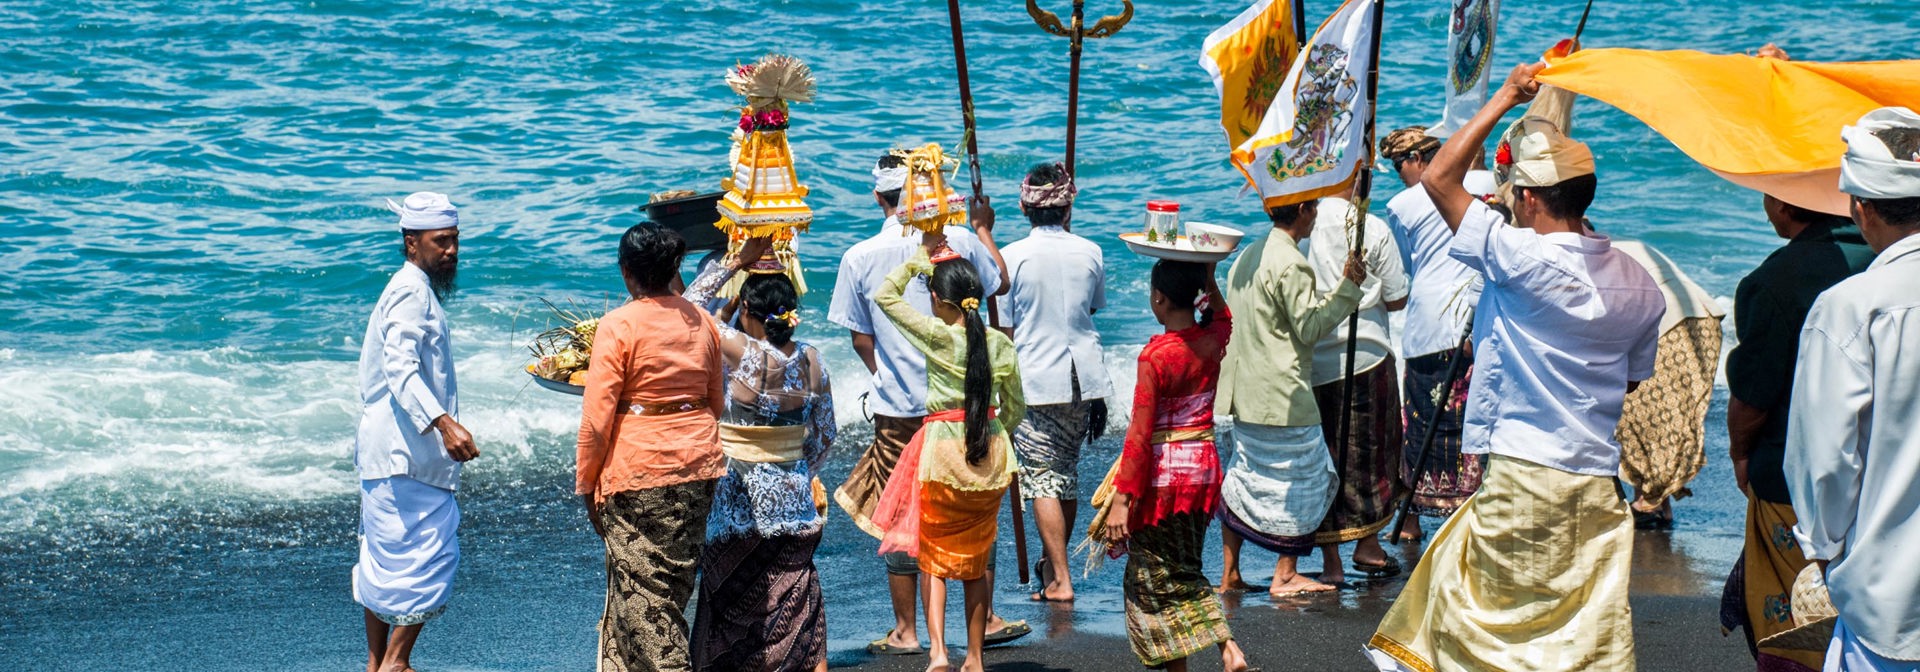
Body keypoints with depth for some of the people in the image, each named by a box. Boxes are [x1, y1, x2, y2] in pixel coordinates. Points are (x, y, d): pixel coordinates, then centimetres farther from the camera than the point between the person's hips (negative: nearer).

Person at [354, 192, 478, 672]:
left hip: (388, 451, 11)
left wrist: (444, 424, 39)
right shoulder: (411, 293, -13)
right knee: (430, 556, -10)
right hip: (406, 452, -11)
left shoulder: (418, 291, 20)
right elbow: (401, 368, -27)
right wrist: (443, 423, -38)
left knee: (383, 559, 12)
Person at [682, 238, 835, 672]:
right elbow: (825, 434, 7)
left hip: (741, 501, -5)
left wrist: (736, 262, -2)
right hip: (793, 500, 5)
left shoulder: (743, 353, -17)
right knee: (796, 605, 10)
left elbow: (691, 303, -6)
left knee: (735, 609, 6)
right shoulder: (811, 361, -2)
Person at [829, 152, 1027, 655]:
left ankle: (905, 631, 13)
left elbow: (860, 339, 1)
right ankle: (983, 619, 18)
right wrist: (984, 229, 29)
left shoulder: (859, 257, -5)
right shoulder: (961, 240, -5)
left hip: (897, 408, -1)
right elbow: (1000, 284, 15)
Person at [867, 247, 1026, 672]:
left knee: (933, 556, 9)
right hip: (990, 456, 4)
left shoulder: (937, 336, -12)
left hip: (942, 452, -4)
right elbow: (1015, 410, 8)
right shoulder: (1001, 343, -1)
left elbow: (885, 296, -1)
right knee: (977, 561, 16)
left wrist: (915, 264, 11)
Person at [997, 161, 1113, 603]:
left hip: (1035, 381, -4)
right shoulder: (1090, 253, 1)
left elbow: (1003, 330, -6)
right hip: (1084, 379, 4)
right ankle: (1052, 563, 30)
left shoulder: (1012, 257, -9)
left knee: (1043, 479, -1)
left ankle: (1060, 582, -5)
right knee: (1068, 474, 16)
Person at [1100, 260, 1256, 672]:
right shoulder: (1214, 341, -2)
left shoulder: (1155, 355, -18)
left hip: (1162, 474, -7)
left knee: (1156, 580, 7)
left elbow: (1140, 434, -19)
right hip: (1203, 468, 7)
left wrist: (1121, 499, -17)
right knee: (1184, 573, 21)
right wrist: (1208, 279, 19)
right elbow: (1222, 315, 28)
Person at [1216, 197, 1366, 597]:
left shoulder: (1247, 256, 13)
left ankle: (1230, 575, 14)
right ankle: (1285, 575, 4)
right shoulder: (1291, 264, -15)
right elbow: (1309, 328, -14)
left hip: (1245, 393, 9)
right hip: (1284, 395, -9)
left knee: (1244, 475, 13)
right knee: (1301, 478, 2)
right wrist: (1349, 287, -11)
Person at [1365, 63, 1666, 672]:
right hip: (1600, 482, 6)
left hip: (1525, 478, -6)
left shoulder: (1527, 259, -16)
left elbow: (1439, 178, -11)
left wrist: (1506, 97, -5)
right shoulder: (1639, 285, 5)